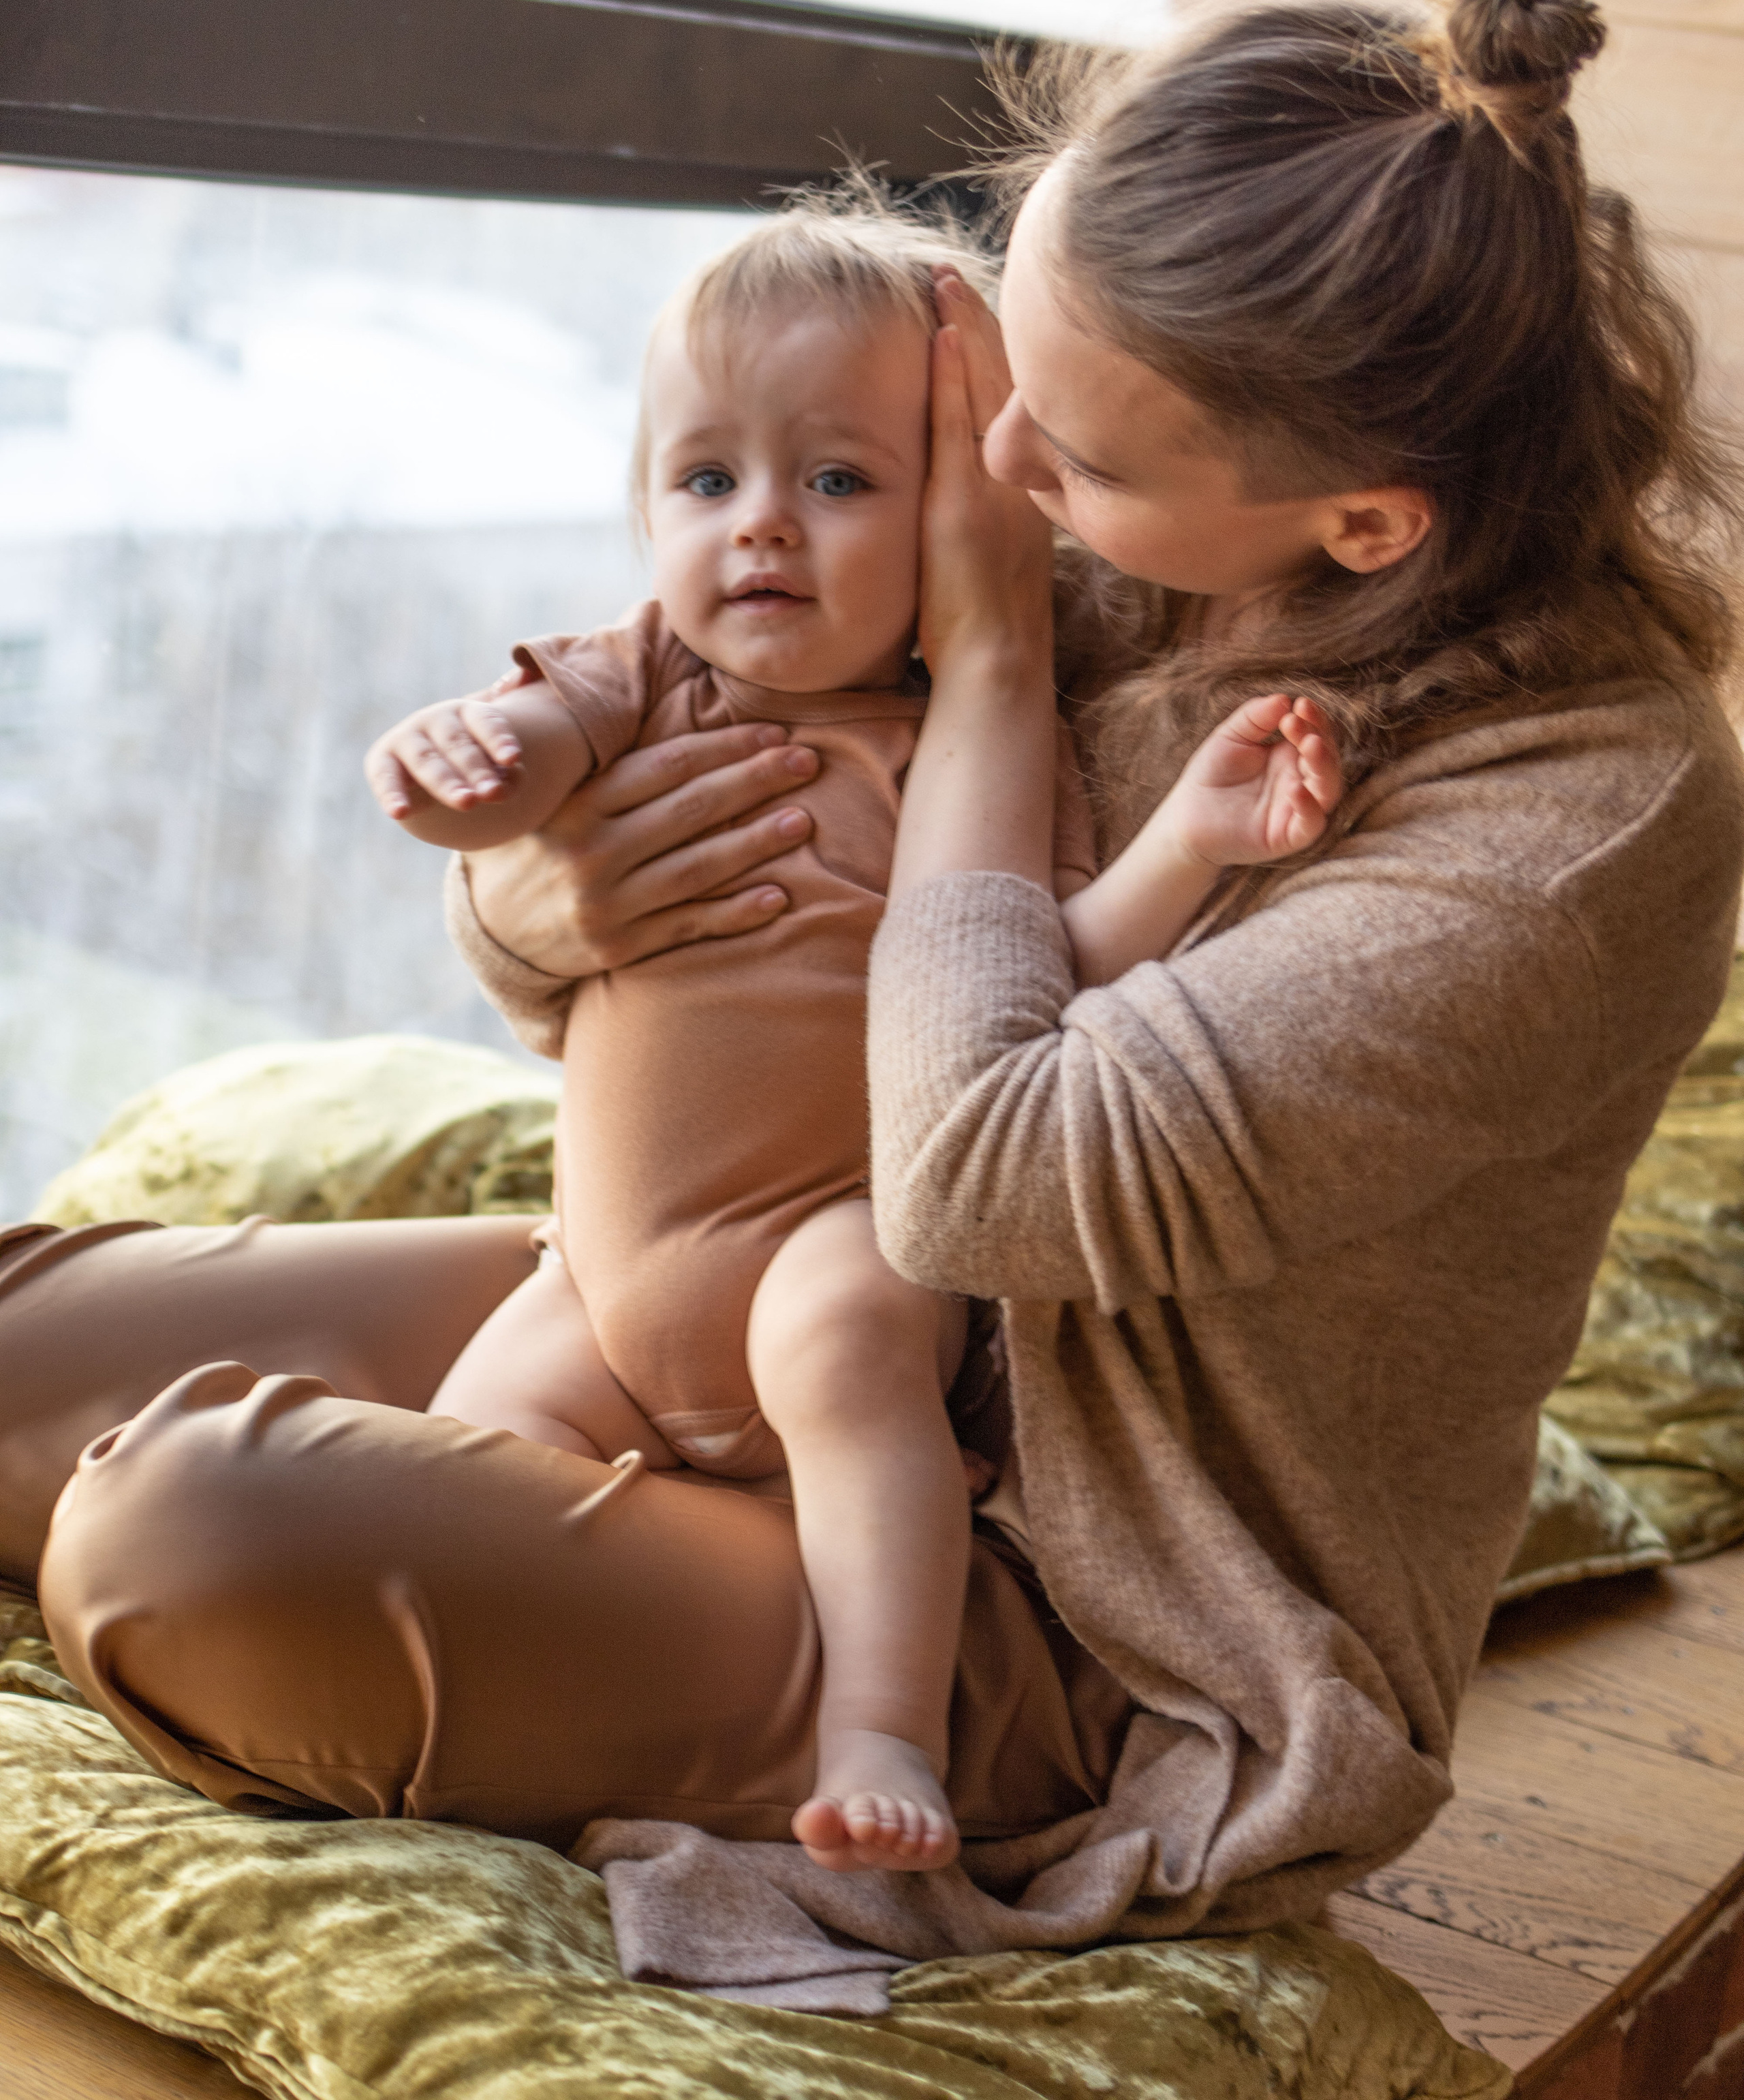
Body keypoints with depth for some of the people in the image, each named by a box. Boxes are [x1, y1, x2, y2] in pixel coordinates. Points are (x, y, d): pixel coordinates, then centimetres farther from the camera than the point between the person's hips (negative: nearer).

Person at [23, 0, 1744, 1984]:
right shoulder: (1106, 597, -2)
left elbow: (982, 1189, -30)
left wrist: (987, 661, -20)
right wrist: (524, 907, -15)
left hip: (1125, 1697, -7)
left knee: (178, 1531, -24)